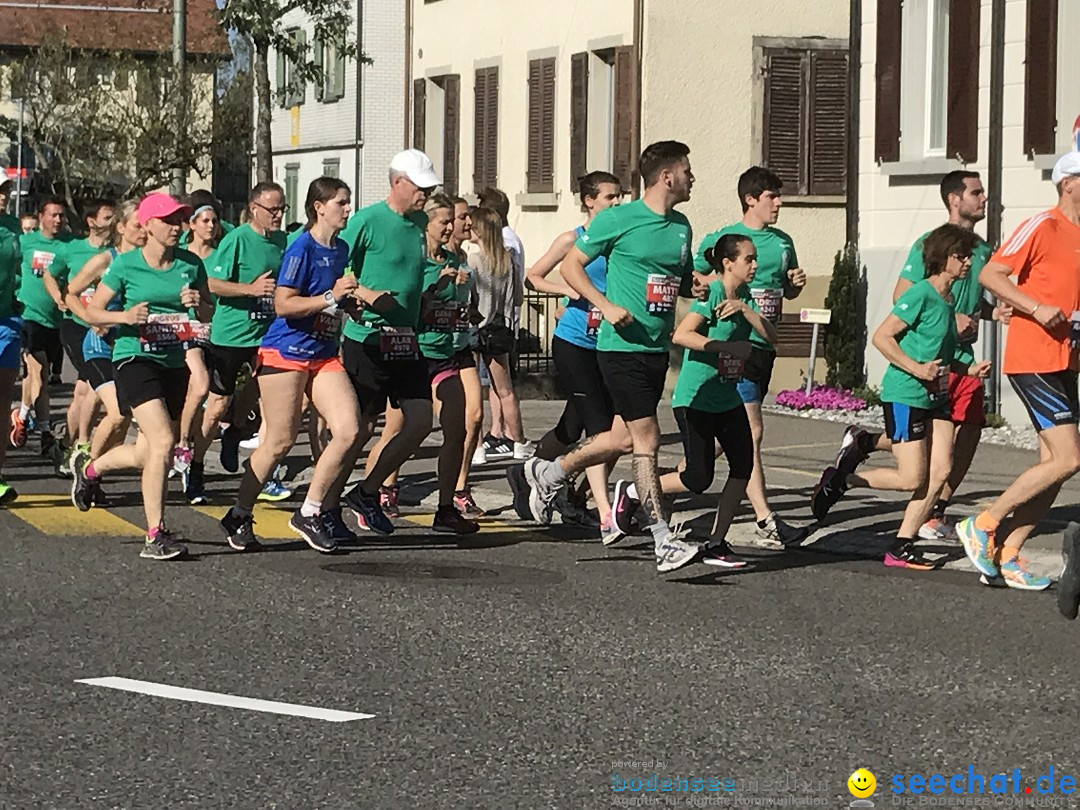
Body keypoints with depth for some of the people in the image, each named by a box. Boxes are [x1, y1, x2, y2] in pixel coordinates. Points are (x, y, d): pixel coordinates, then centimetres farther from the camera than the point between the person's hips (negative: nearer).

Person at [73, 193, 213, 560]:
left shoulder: (191, 264, 5)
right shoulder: (125, 265, -5)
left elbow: (209, 316, 11)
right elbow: (92, 311, 1)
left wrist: (197, 303, -11)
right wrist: (125, 316, -17)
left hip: (174, 362, 5)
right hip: (135, 359, -5)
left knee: (147, 454, 12)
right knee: (163, 441, -21)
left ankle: (89, 468, 44)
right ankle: (155, 536, -15)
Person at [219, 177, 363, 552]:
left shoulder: (341, 250, 12)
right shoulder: (302, 248, -12)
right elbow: (283, 304, -18)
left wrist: (351, 298, 13)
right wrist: (330, 297, -21)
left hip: (324, 355, 7)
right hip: (286, 352, -7)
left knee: (348, 430, -9)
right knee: (280, 441, -3)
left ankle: (312, 512, 1)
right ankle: (239, 517, 12)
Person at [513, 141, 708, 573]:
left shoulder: (681, 227, 12)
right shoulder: (618, 219, -9)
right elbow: (571, 265, -4)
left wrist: (694, 283, 2)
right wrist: (606, 305, -17)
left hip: (657, 347, 8)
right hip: (622, 345, -8)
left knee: (624, 439, 14)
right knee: (647, 439, -8)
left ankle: (546, 475, 35)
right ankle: (664, 542, -5)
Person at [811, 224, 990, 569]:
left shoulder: (947, 300, 13)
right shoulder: (921, 294, -13)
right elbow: (882, 337, -16)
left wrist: (969, 369, 13)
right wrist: (916, 369, -22)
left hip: (936, 397, 9)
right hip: (905, 395, -9)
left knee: (939, 474, -2)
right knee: (912, 478, -9)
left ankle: (902, 547, 3)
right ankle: (839, 480, 10)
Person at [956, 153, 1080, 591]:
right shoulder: (1043, 227, -11)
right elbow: (990, 275, -14)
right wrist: (1037, 309, -23)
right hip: (1033, 361, -9)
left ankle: (1006, 555, 11)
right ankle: (982, 525, -2)